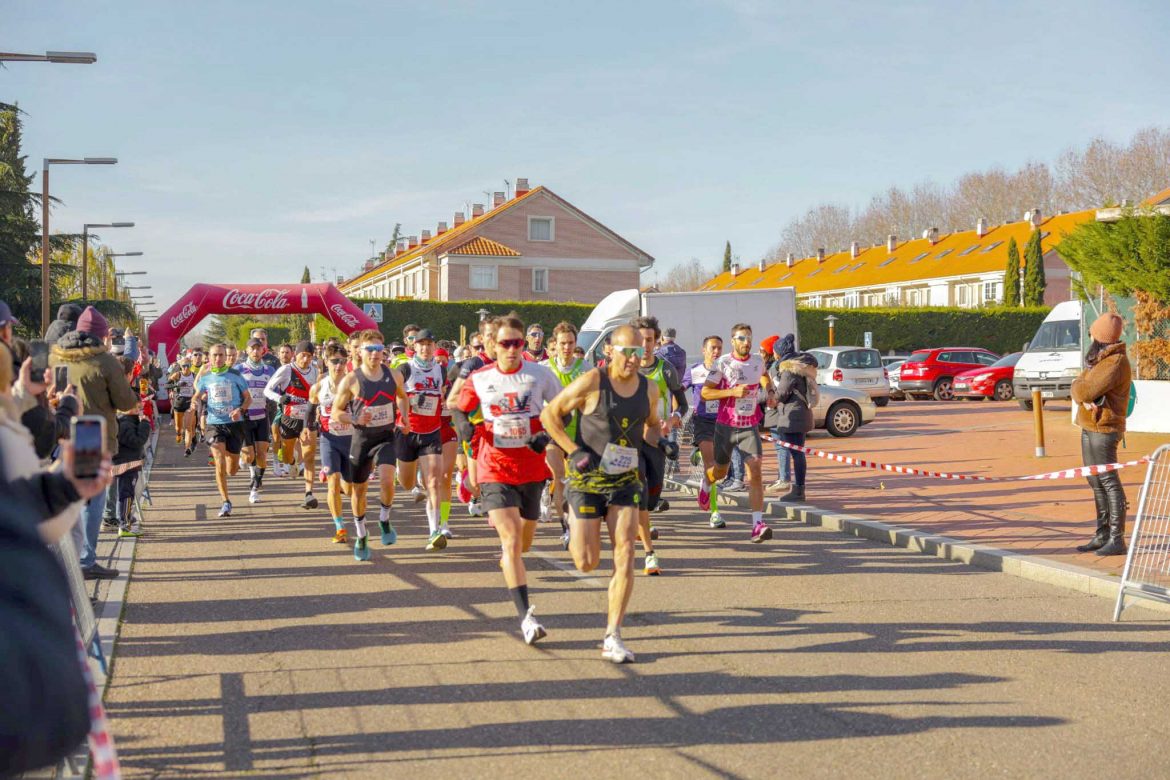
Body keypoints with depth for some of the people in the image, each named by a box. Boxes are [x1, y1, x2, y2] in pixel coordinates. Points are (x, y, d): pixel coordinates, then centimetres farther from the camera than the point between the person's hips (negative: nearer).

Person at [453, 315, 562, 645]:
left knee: (525, 540, 18)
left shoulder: (540, 374, -3)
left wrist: (546, 435, -9)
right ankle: (525, 616, -15)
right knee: (511, 542, -15)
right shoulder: (479, 380, -1)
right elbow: (459, 409, 14)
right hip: (495, 470, -2)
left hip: (531, 469, 2)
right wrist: (464, 425, -8)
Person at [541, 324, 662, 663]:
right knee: (587, 562, -1)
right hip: (587, 479, -3)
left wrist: (657, 443, 1)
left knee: (625, 555, -8)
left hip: (625, 481, 4)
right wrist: (575, 451, -13)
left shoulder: (649, 389, 3)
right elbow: (549, 414, -4)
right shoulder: (591, 382, -12)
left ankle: (612, 638, -1)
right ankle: (575, 534, 39)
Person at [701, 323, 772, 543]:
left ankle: (758, 524, -19)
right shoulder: (722, 363, -8)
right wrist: (733, 391, -22)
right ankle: (706, 482, 52)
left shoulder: (758, 361, 4)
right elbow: (705, 392, -12)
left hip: (750, 427, 2)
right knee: (720, 471, 14)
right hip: (726, 426, -2)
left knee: (755, 473, -14)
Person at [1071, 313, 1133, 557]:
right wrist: (1084, 397, -14)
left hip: (1103, 429, -10)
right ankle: (1102, 536, 21)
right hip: (1089, 428, 10)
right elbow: (1078, 389, 7)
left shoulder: (1116, 362, -15)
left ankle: (1117, 540, -9)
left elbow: (1087, 389, -22)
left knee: (1109, 482, -10)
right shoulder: (1098, 360, 16)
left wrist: (1081, 390, 0)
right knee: (1096, 482, 13)